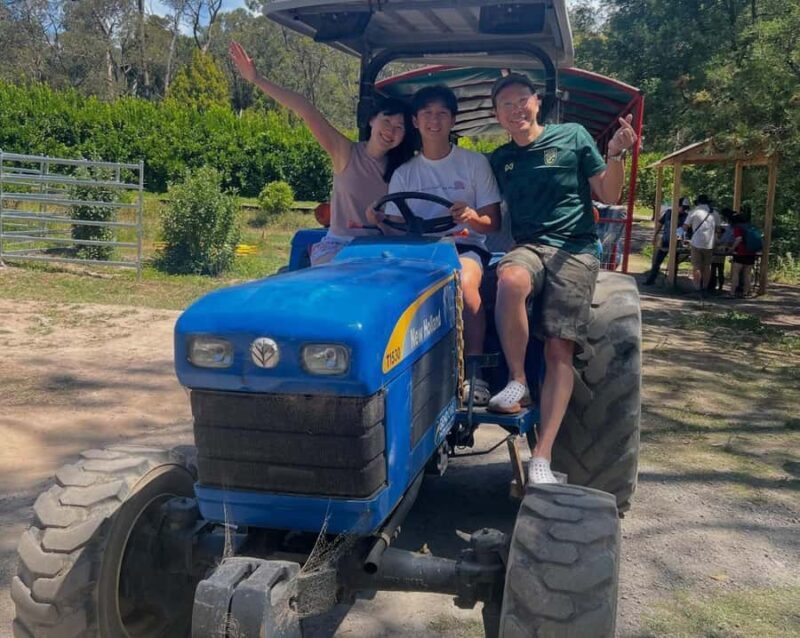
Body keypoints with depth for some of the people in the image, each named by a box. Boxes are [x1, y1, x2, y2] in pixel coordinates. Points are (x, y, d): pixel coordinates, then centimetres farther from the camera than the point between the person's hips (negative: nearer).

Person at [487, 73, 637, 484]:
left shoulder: (573, 137, 9)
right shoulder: (499, 160, 18)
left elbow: (609, 196, 7)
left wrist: (615, 155, -10)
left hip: (575, 251, -1)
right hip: (528, 247, 2)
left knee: (560, 349, -17)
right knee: (511, 279, -37)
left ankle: (541, 457, -19)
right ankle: (516, 382, -22)